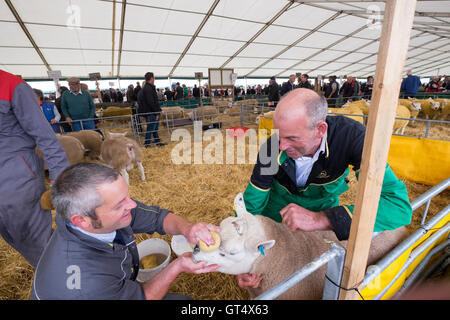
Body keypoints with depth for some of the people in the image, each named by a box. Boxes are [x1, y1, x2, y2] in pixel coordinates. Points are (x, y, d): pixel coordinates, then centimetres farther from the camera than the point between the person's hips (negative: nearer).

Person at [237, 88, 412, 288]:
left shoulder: (351, 135, -36)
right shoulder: (272, 149, -33)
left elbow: (399, 204, -43)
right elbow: (251, 204, -22)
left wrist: (320, 219, -53)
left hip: (324, 207, 1)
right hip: (279, 206, 0)